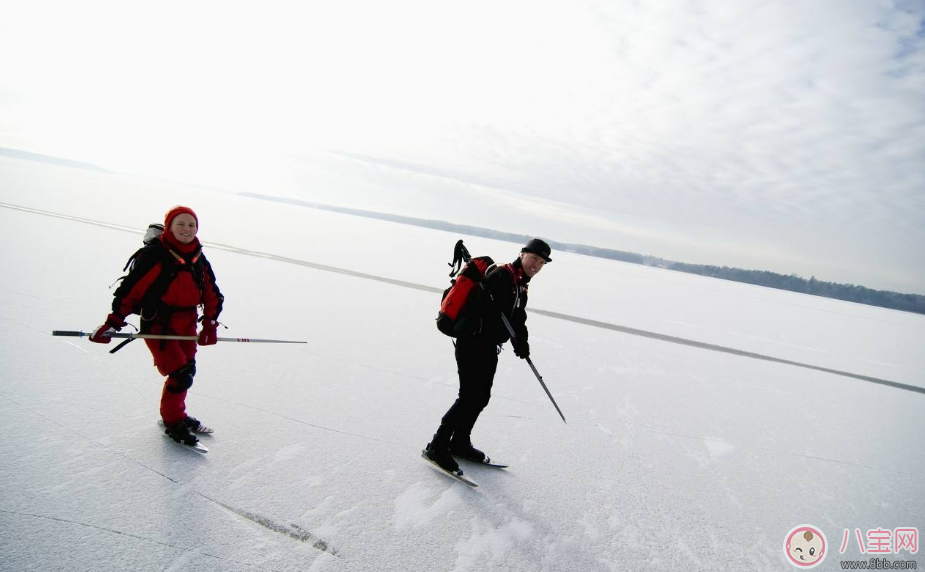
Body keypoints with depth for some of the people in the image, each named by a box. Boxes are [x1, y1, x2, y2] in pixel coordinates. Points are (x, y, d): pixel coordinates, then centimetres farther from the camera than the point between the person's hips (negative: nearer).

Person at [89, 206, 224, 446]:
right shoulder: (154, 256, -17)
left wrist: (210, 326, 4)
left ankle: (176, 413, 41)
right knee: (180, 375, -10)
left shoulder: (199, 260, 4)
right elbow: (130, 289, -17)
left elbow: (212, 294, 10)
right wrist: (113, 323, -18)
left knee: (188, 371, 19)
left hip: (187, 325, 7)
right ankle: (172, 422, 12)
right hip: (157, 326, -7)